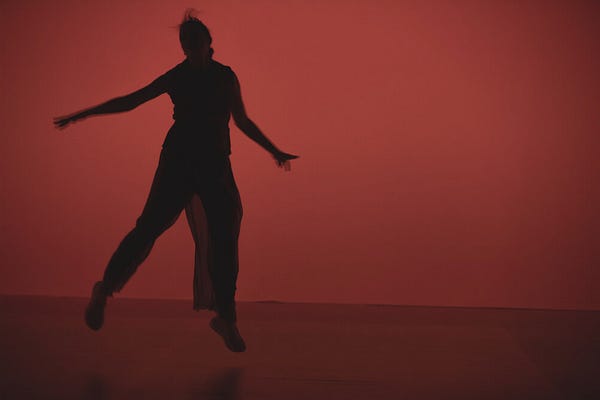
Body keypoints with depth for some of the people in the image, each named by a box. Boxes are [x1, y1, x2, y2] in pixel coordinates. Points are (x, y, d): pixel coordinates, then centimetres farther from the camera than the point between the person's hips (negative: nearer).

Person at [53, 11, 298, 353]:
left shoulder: (226, 76, 8)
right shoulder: (176, 77, 5)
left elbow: (243, 121, 16)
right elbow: (130, 101, 9)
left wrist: (275, 151, 12)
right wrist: (83, 114, 6)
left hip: (216, 165, 2)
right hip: (178, 161, -1)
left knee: (224, 240, -4)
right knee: (149, 226, -11)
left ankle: (226, 317, 7)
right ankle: (104, 290, 8)